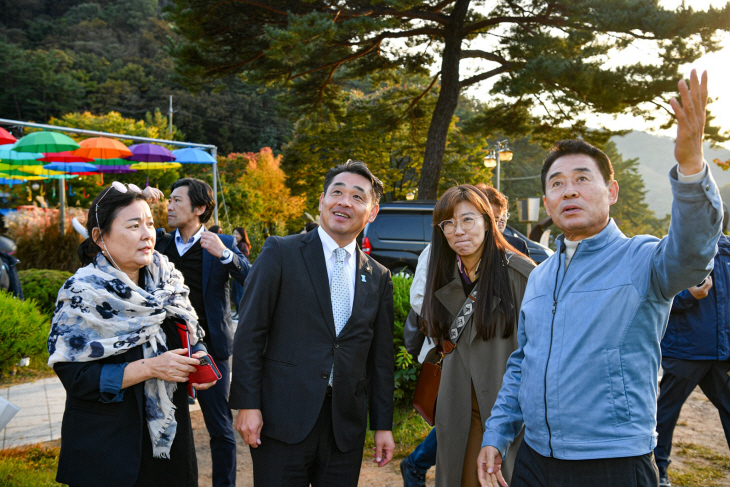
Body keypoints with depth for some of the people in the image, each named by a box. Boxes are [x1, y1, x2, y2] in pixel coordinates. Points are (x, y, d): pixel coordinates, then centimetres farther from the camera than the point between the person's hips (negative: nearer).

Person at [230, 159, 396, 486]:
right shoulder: (280, 253, -3)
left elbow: (381, 358, 11)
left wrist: (383, 424, 11)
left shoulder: (378, 277, 9)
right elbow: (249, 333, -5)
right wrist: (247, 405, -10)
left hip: (346, 426, 4)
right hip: (283, 420, -3)